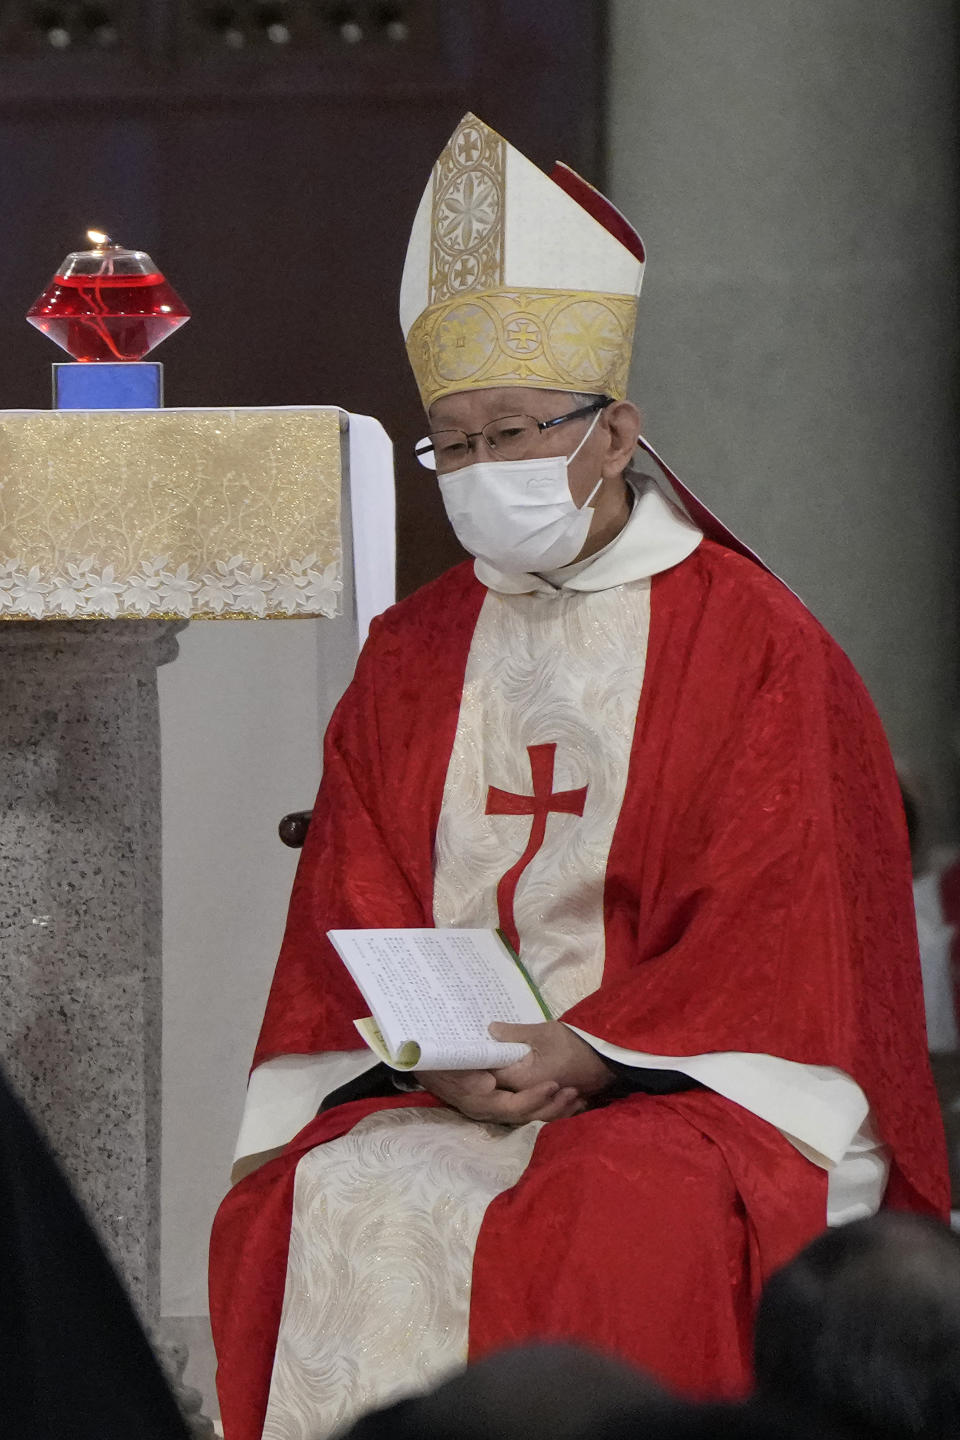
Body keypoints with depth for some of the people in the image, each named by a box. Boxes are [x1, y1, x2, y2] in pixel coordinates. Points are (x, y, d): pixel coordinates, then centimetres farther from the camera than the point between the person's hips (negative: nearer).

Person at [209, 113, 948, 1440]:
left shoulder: (752, 643, 1)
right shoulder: (411, 656, 15)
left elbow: (776, 931, -5)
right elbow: (352, 917, 10)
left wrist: (592, 1054, -17)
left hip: (680, 1090, -3)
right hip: (440, 1091, 4)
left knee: (612, 1219, -35)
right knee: (312, 1207, -27)